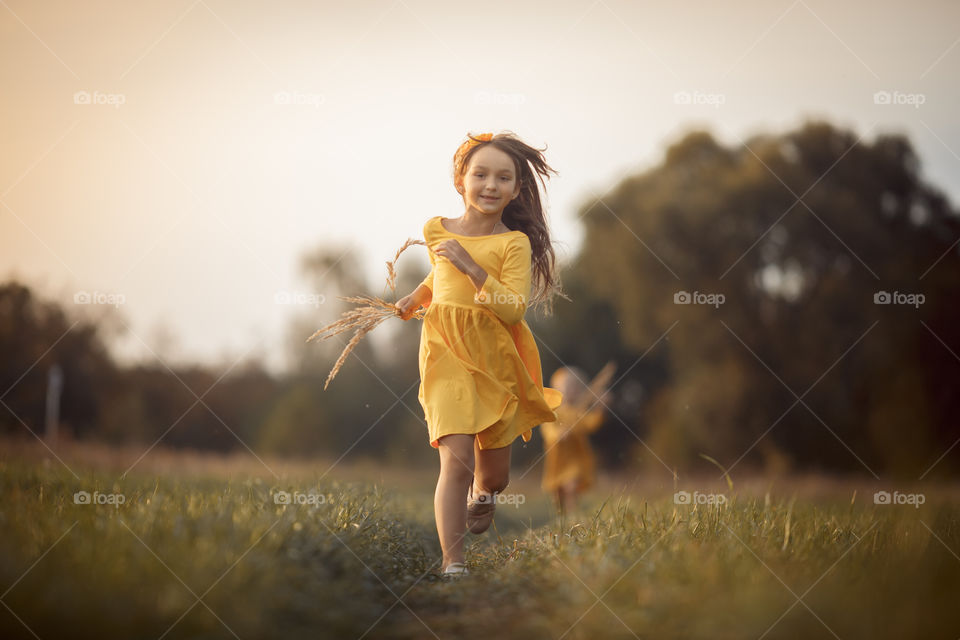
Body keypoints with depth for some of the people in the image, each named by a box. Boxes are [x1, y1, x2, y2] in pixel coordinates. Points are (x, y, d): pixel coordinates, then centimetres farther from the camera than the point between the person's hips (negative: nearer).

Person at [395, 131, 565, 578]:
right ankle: (452, 562, -12)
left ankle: (481, 495, 49)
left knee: (494, 476, 12)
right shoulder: (436, 230, 4)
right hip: (446, 354, 0)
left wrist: (472, 266, -23)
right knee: (456, 458, -17)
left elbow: (513, 310, -16)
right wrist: (416, 298, 11)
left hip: (495, 360, 0)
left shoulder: (514, 243, -6)